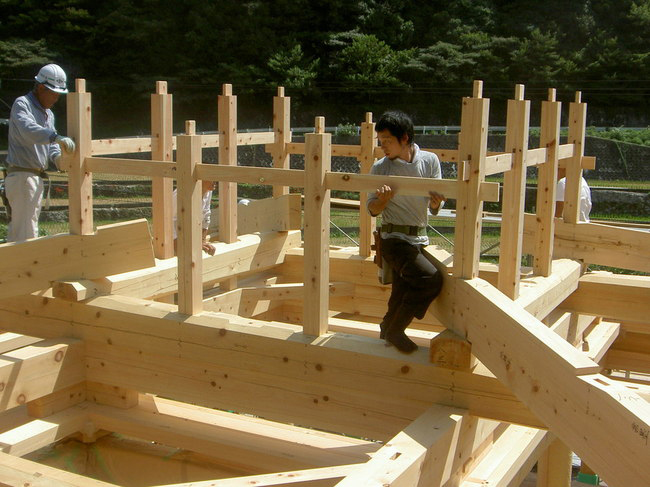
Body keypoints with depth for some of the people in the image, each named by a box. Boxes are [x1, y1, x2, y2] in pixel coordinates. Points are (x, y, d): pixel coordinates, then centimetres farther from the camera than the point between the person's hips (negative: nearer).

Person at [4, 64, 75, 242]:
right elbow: (29, 130, -30)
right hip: (21, 175, -9)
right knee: (26, 230, -10)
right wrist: (57, 137, -45)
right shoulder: (22, 104, -9)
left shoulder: (48, 113, 19)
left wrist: (56, 156, -7)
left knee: (17, 228, 14)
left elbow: (50, 144, 16)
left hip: (37, 177, 9)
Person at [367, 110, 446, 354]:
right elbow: (372, 209, 0)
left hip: (418, 239, 4)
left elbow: (434, 208, 3)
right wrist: (383, 198, -22)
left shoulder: (430, 161, 1)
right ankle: (394, 330, -8)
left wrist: (436, 202, -20)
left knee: (402, 295, 7)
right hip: (394, 240, -4)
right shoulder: (380, 168, -5)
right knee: (432, 279, -22)